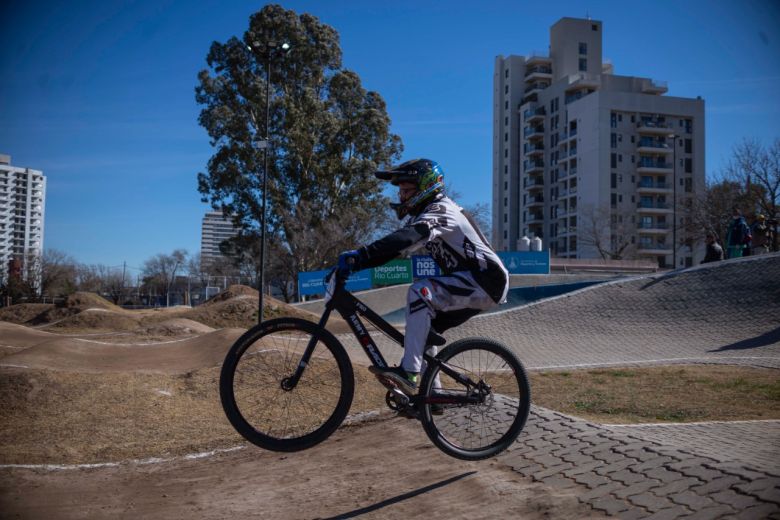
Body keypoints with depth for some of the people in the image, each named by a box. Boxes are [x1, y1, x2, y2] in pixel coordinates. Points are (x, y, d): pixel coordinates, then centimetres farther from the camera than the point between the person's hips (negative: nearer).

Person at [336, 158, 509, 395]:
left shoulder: (440, 210, -16)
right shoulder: (422, 215, 14)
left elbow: (406, 239, -35)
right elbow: (396, 244, 7)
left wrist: (360, 255, -42)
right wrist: (354, 262, -6)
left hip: (486, 282, -10)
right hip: (470, 283, 10)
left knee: (420, 291, -28)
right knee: (422, 326, 10)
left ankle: (409, 373, -28)